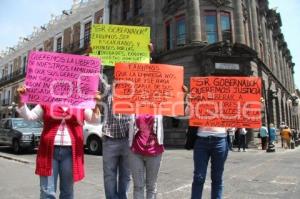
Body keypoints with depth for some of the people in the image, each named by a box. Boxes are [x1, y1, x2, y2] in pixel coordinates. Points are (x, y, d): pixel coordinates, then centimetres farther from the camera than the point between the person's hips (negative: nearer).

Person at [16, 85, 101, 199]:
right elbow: (28, 116, 9)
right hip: (49, 151, 0)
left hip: (70, 152, 0)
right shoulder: (46, 103, 9)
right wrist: (21, 100, -4)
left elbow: (95, 120, 0)